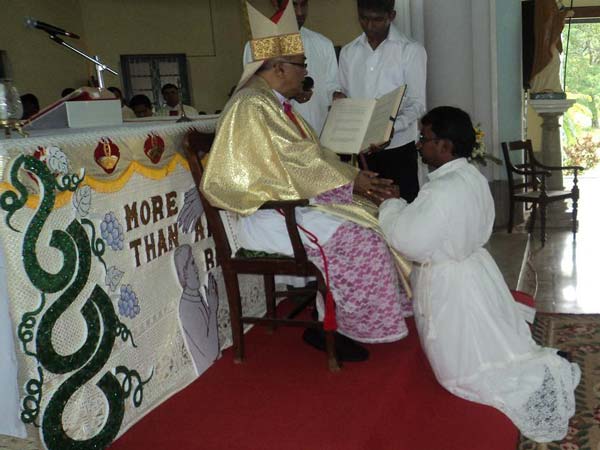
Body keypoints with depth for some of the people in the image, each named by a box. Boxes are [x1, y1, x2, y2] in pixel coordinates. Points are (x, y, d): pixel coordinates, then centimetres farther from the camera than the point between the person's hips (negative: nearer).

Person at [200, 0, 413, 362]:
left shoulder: (275, 102, 13)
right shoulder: (252, 106, -18)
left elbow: (310, 155, 13)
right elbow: (294, 164, -23)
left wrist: (353, 176, 1)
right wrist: (349, 181, -15)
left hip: (292, 201, 10)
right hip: (271, 214, -10)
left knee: (369, 220, 2)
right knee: (358, 239, -18)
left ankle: (331, 319, 7)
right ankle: (326, 328, -3)